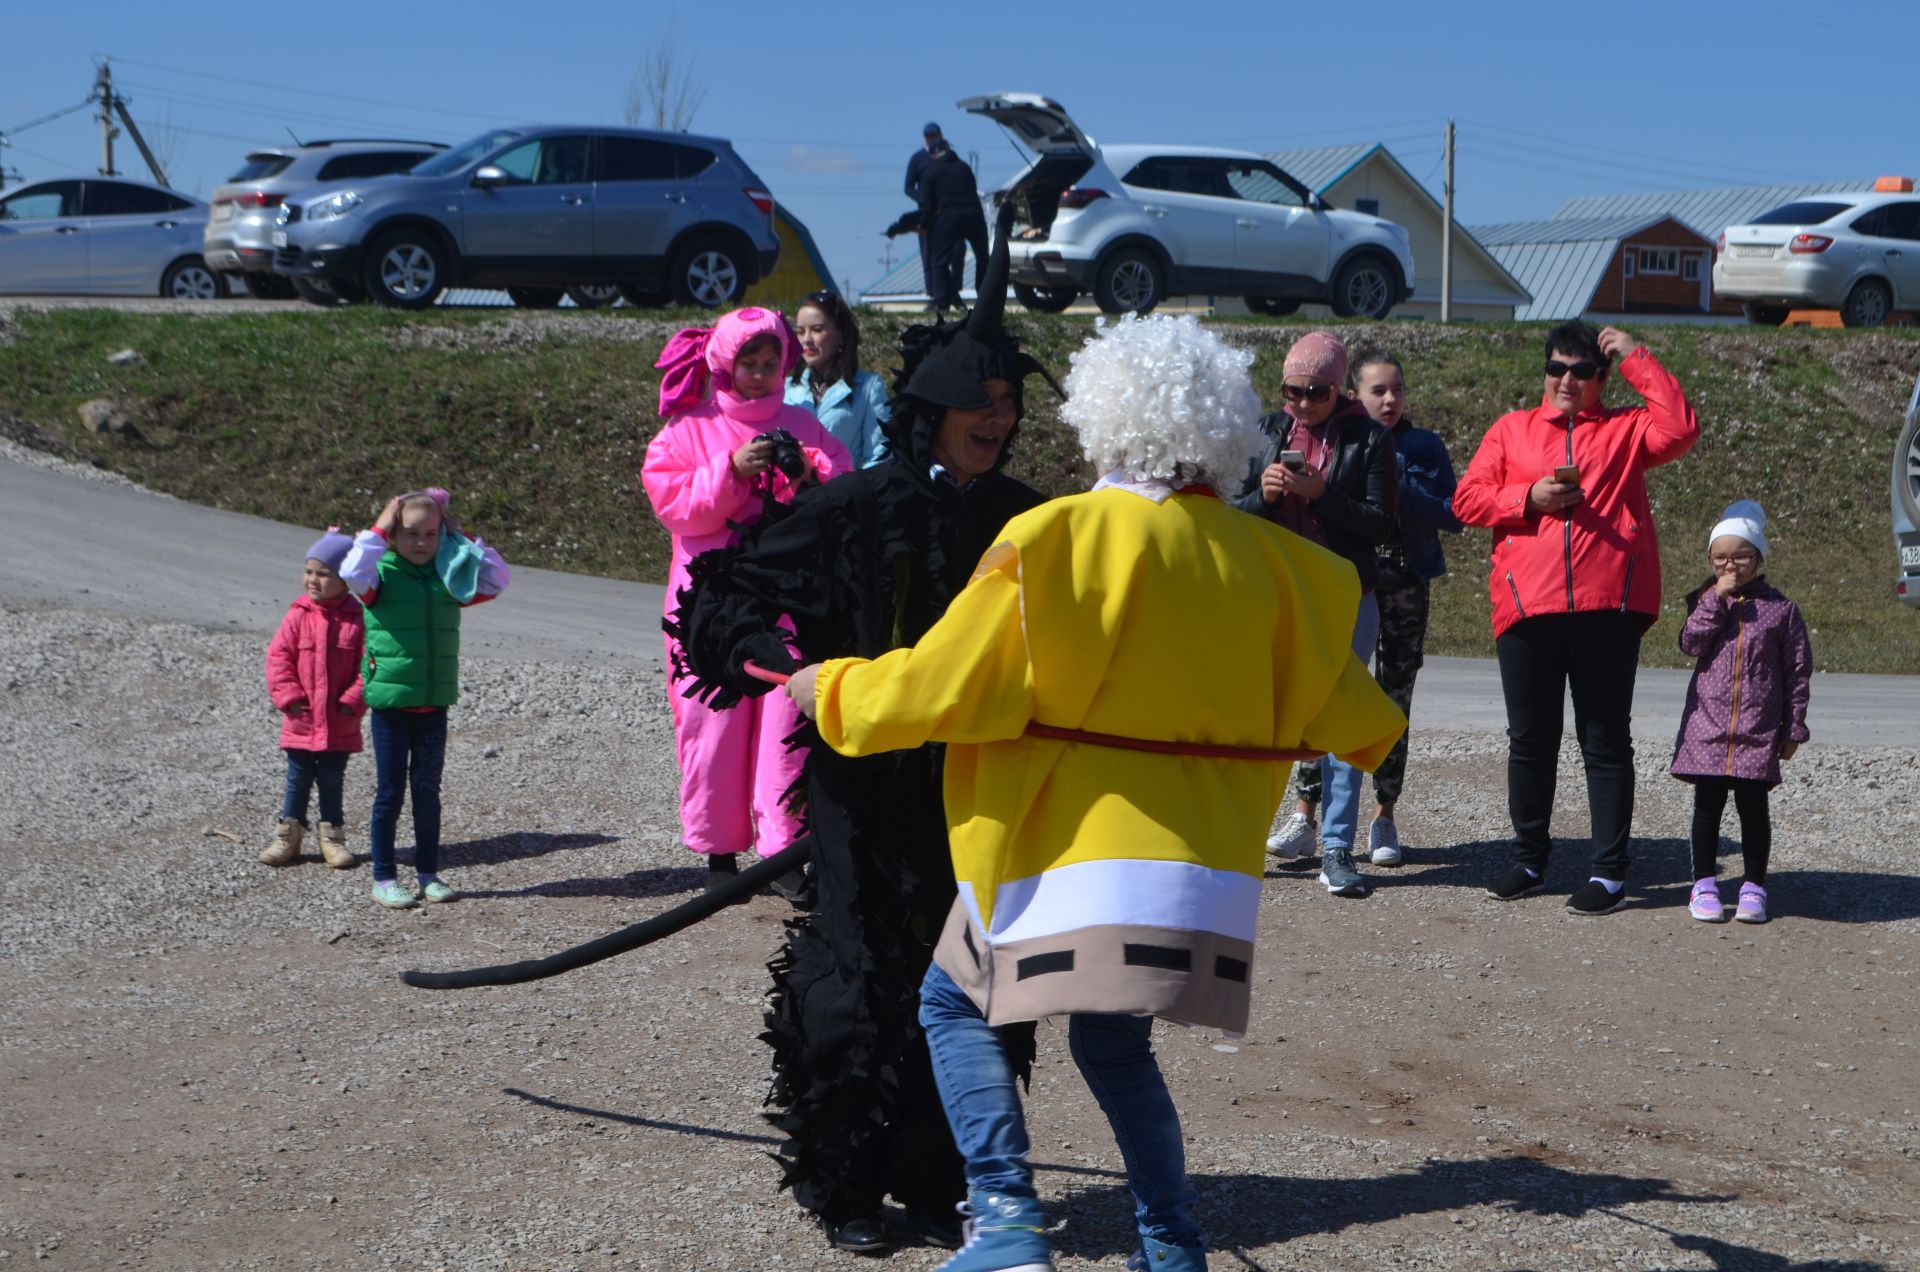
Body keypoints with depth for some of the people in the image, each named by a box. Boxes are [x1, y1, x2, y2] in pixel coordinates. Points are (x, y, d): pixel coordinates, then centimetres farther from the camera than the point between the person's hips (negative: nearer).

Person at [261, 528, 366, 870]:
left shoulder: (357, 619, -7)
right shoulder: (298, 616, -3)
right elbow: (278, 656, -4)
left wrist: (353, 701, -14)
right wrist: (288, 696, -11)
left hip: (339, 723, -1)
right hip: (301, 720, 1)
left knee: (332, 780, 11)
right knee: (298, 780, 11)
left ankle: (332, 837, 22)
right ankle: (288, 834, 21)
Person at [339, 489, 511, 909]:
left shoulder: (448, 579, 6)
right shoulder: (382, 576, -7)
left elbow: (499, 579, 6)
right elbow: (353, 573, -28)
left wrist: (463, 539, 1)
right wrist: (378, 531, -19)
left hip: (434, 704, 4)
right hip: (390, 702, -4)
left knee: (427, 791, 11)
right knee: (390, 793, 4)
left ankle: (428, 874, 19)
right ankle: (383, 878, 13)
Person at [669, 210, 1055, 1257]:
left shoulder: (1021, 521, 4)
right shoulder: (857, 507, -10)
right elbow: (728, 594, -7)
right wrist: (788, 665, -20)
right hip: (866, 786, -4)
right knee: (861, 982, 0)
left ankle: (935, 1184, 22)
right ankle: (844, 1187, 17)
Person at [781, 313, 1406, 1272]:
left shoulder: (1058, 536, -10)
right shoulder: (1262, 558, 5)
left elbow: (946, 684, -9)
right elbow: (1329, 697, 16)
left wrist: (833, 690, 9)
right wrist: (1374, 733, 40)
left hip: (1069, 842, -5)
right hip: (1206, 859, 5)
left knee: (956, 1002, 12)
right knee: (1113, 1041, 21)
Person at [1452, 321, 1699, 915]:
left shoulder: (1625, 430, 13)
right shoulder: (1511, 430, 16)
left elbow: (1680, 430, -6)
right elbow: (1467, 498, 9)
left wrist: (1637, 358, -2)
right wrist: (1529, 497, -8)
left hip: (1607, 609, -2)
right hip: (1527, 609, 2)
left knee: (1606, 742, 1)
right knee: (1530, 741, 9)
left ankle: (1610, 871, 4)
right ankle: (1529, 857, 21)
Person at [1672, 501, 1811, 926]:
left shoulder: (1781, 610, 3)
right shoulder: (1707, 601, 8)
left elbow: (1798, 671, 5)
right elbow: (1691, 643, -10)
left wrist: (1793, 728, 2)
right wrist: (1717, 598, -15)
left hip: (1758, 731, -1)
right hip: (1708, 725, 1)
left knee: (1753, 805, 2)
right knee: (1708, 803, 4)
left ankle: (1754, 887, 11)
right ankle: (1704, 884, 12)